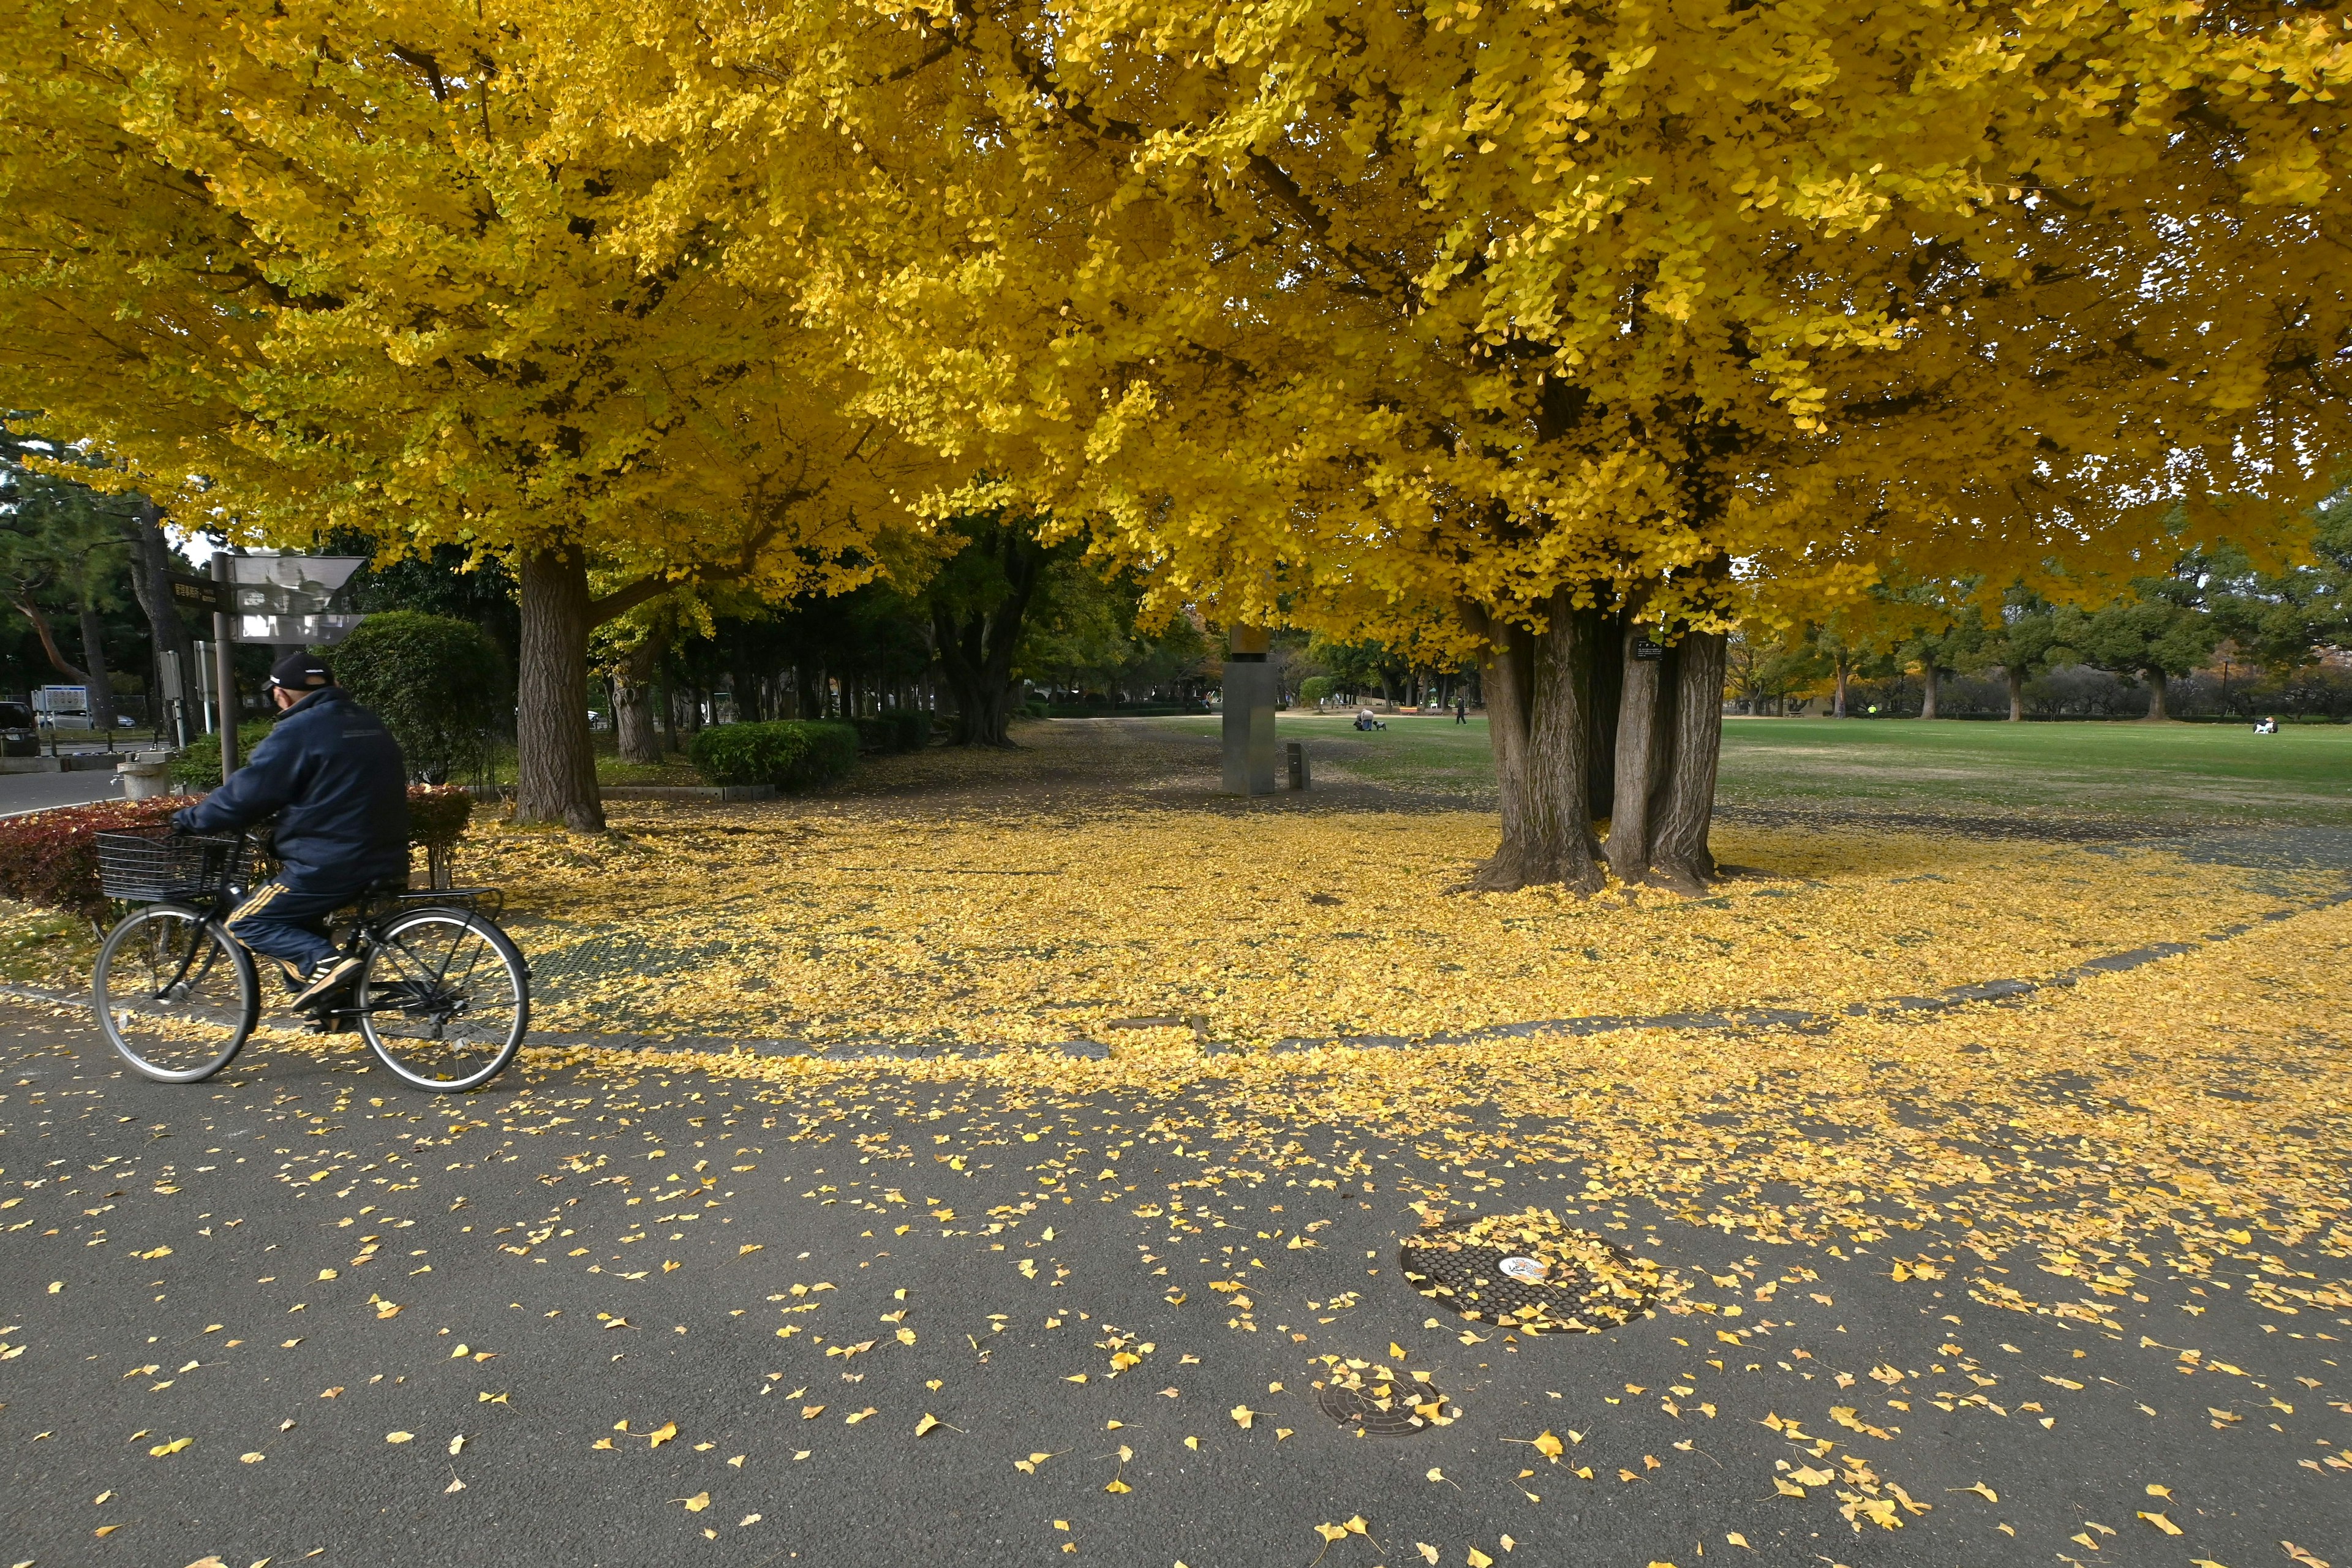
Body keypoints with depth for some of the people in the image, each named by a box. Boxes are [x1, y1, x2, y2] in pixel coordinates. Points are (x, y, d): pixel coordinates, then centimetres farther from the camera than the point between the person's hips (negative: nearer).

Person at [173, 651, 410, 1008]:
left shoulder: (298, 731, -11)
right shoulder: (371, 725, 15)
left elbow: (245, 793, -10)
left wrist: (189, 820, 7)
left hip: (329, 865, -8)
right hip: (385, 862, 8)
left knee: (246, 925, 5)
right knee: (298, 918, 28)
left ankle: (323, 964, -17)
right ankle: (337, 995, 19)